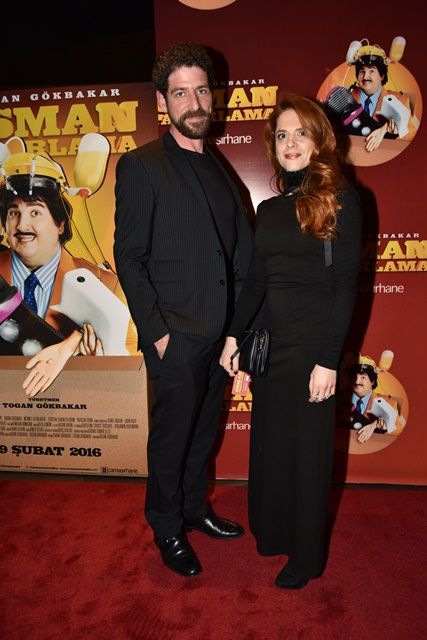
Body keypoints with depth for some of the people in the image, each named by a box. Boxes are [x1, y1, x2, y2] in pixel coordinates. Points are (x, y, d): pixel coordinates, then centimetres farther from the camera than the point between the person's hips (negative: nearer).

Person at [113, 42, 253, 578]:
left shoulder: (217, 168, 13)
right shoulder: (140, 166, -7)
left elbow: (241, 249, 10)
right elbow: (129, 257, -11)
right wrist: (155, 331, -14)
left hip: (220, 333, 6)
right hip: (175, 337, -6)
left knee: (203, 432, 20)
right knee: (171, 439, 10)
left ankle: (195, 509, 42)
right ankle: (167, 529, 33)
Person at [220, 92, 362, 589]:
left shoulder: (340, 200, -5)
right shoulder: (268, 209, 10)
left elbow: (345, 285, -11)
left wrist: (329, 360, -15)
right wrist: (234, 334, 4)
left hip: (312, 344, -5)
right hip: (269, 343, 5)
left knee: (306, 448, 8)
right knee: (268, 441, 15)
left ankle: (305, 556, 30)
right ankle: (271, 532, 40)